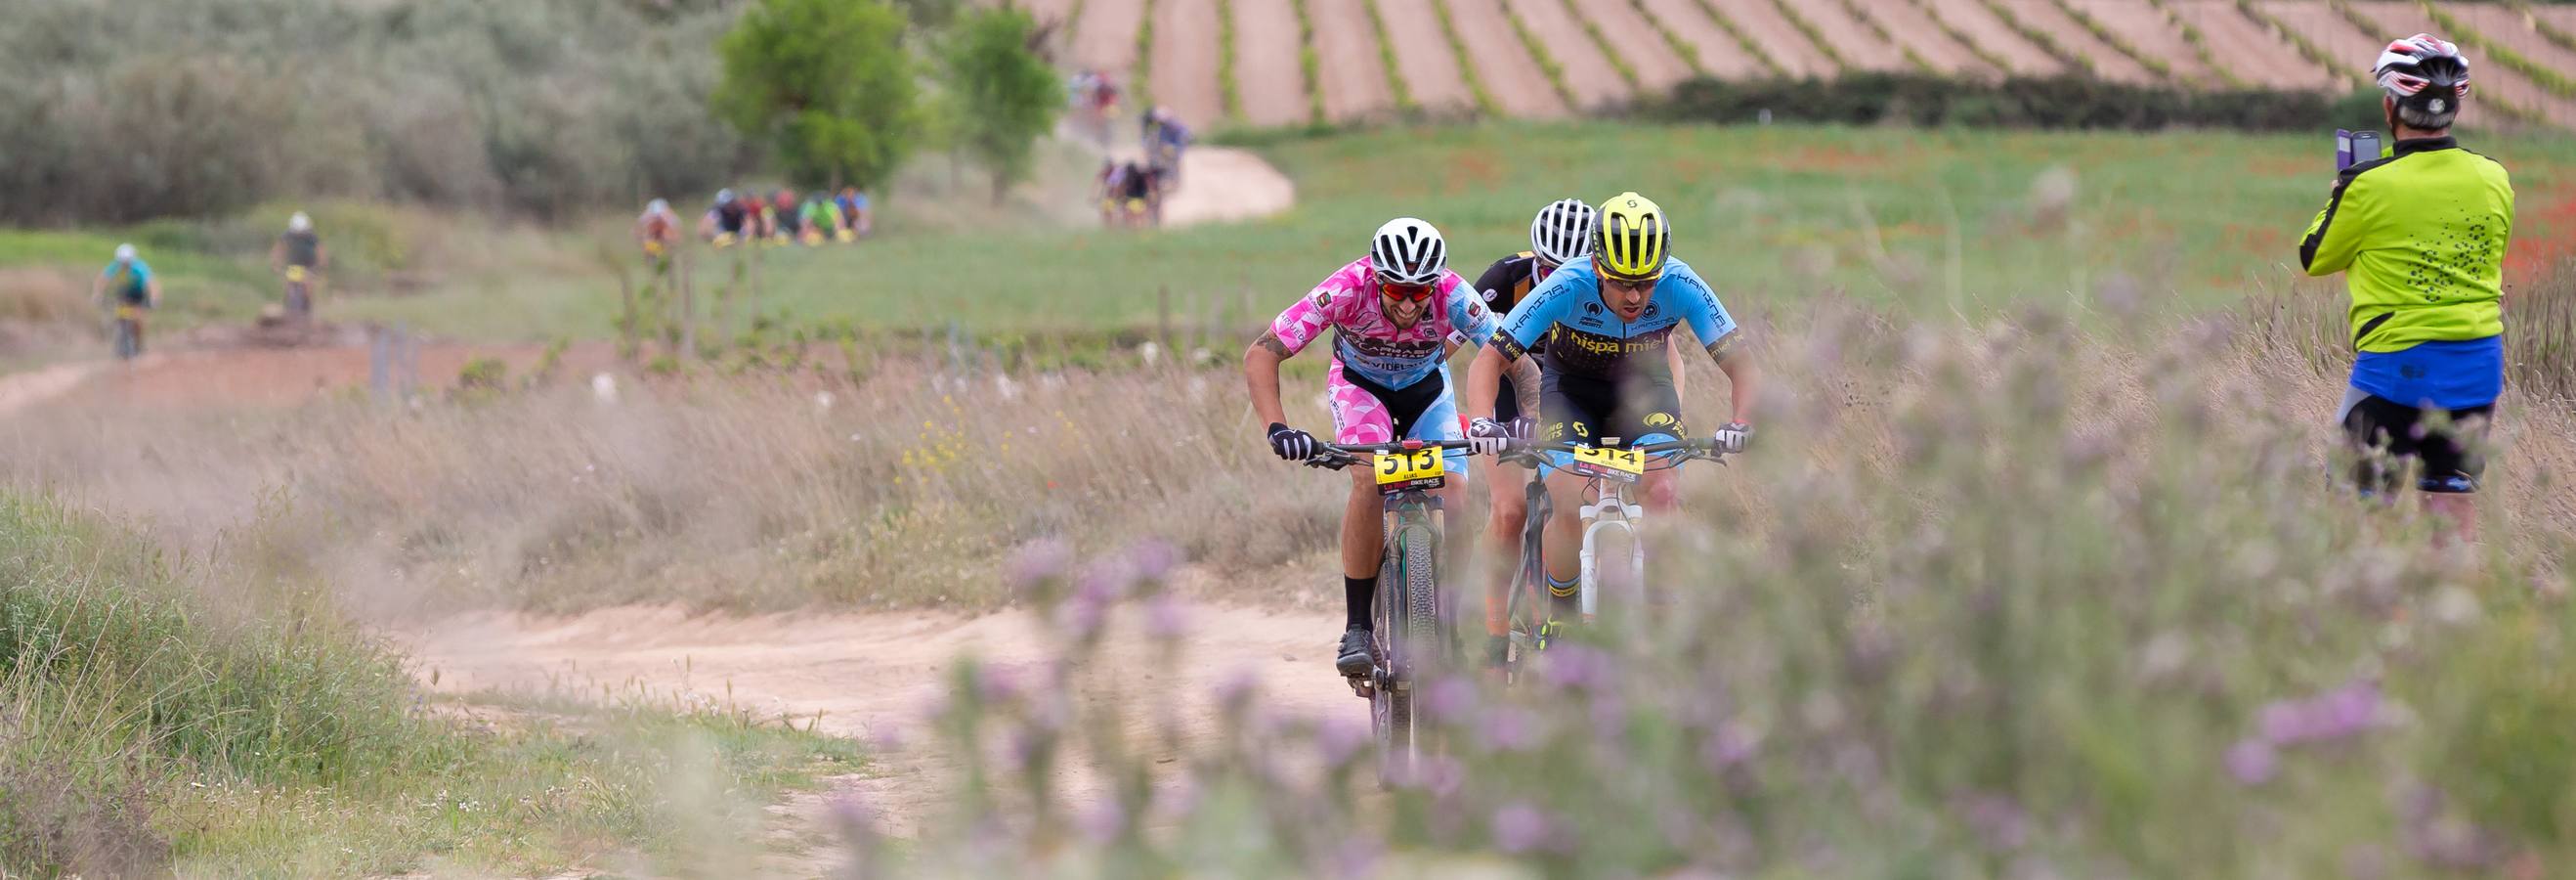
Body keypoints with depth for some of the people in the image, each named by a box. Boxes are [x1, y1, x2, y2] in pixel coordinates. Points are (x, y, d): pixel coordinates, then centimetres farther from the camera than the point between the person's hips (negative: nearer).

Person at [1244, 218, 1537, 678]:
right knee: (1370, 478, -29)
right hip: (1359, 382, -2)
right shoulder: (1349, 288, -36)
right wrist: (1277, 428, -49)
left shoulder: (1452, 294, -34)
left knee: (1453, 497, -19)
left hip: (1426, 386, 2)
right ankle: (1356, 630, -22)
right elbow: (1260, 355, -35)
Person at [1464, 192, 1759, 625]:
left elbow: (1742, 369, -26)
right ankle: (1559, 618, 3)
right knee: (1569, 509, -21)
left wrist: (1740, 423, -46)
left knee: (1663, 494, -25)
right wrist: (1481, 421, -46)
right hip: (1572, 389, -1)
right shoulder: (1567, 287, -33)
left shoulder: (1681, 286, -30)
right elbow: (1489, 360, -28)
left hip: (1645, 390, 1)